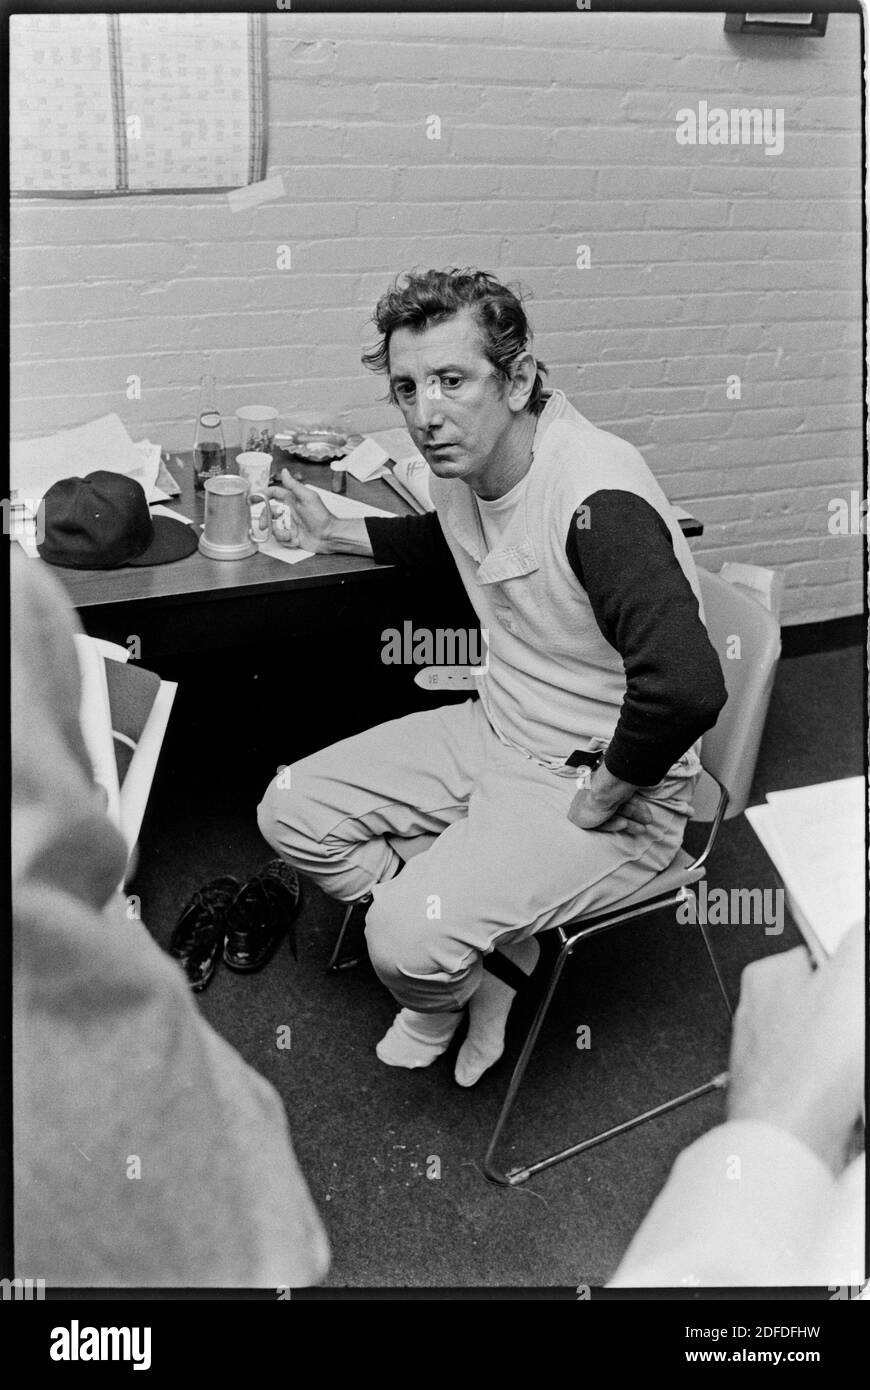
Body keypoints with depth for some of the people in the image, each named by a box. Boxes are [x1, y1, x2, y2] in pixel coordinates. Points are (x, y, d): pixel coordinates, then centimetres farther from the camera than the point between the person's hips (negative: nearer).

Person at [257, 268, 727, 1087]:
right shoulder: (462, 462, -1)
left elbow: (685, 687, -43)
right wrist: (336, 534, 14)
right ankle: (489, 950, 7)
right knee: (292, 812, 3)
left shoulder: (598, 502, -30)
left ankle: (442, 1001, 16)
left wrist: (597, 801, -25)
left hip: (603, 785, -8)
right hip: (492, 734, 9)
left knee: (410, 942, -23)